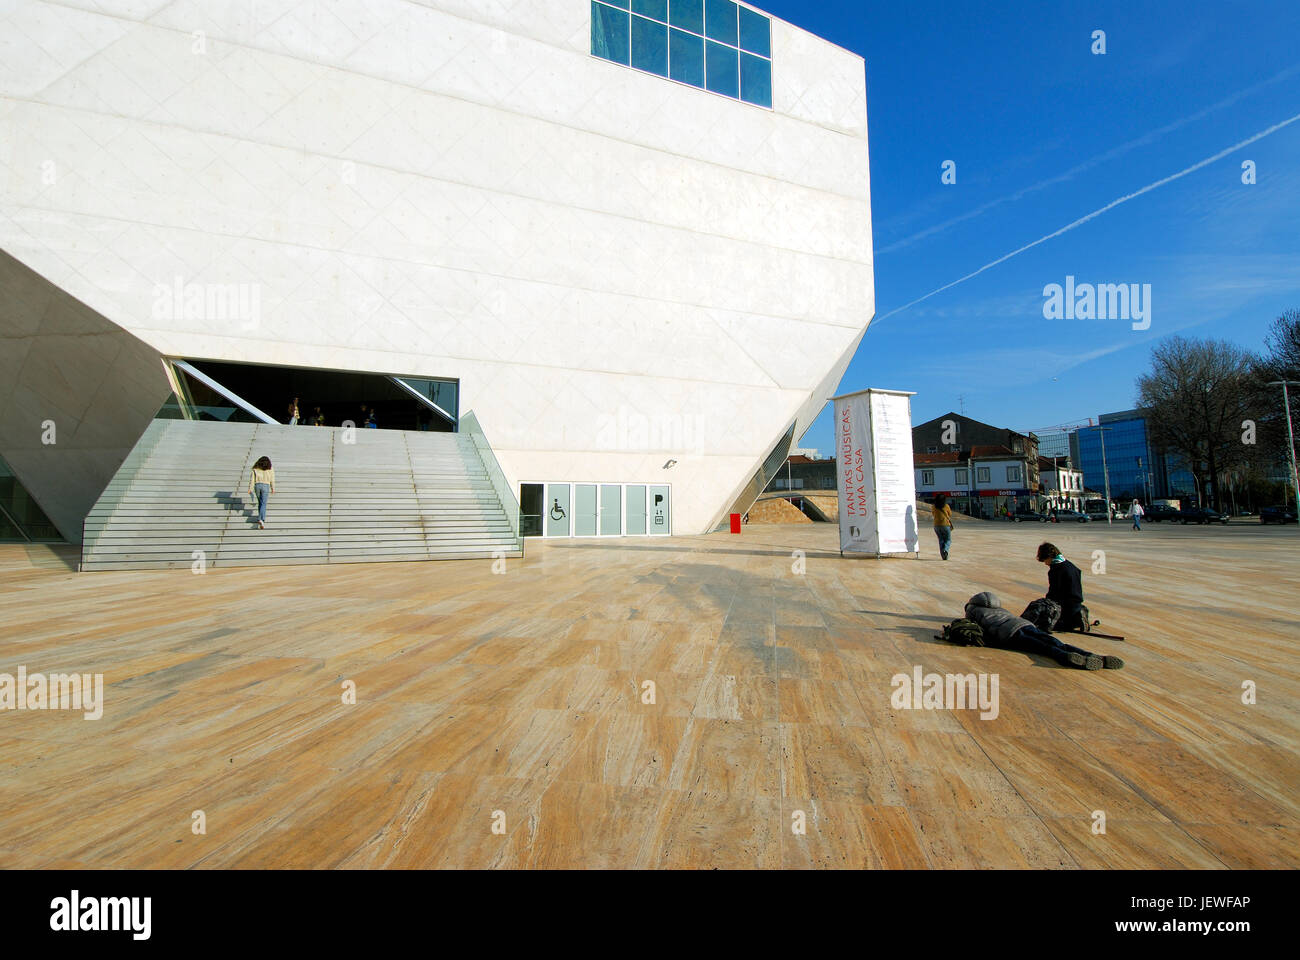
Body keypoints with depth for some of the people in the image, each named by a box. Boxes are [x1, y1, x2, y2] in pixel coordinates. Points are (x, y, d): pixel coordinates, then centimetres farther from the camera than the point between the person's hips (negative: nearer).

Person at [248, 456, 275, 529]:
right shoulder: (270, 469, 2)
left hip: (257, 485, 2)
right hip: (265, 486, -2)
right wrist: (273, 488, 14)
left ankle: (261, 517, 31)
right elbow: (272, 480, 4)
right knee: (263, 504, -6)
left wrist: (250, 489, 1)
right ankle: (261, 520, -21)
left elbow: (252, 479, 0)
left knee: (260, 502, 20)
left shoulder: (255, 469, 4)